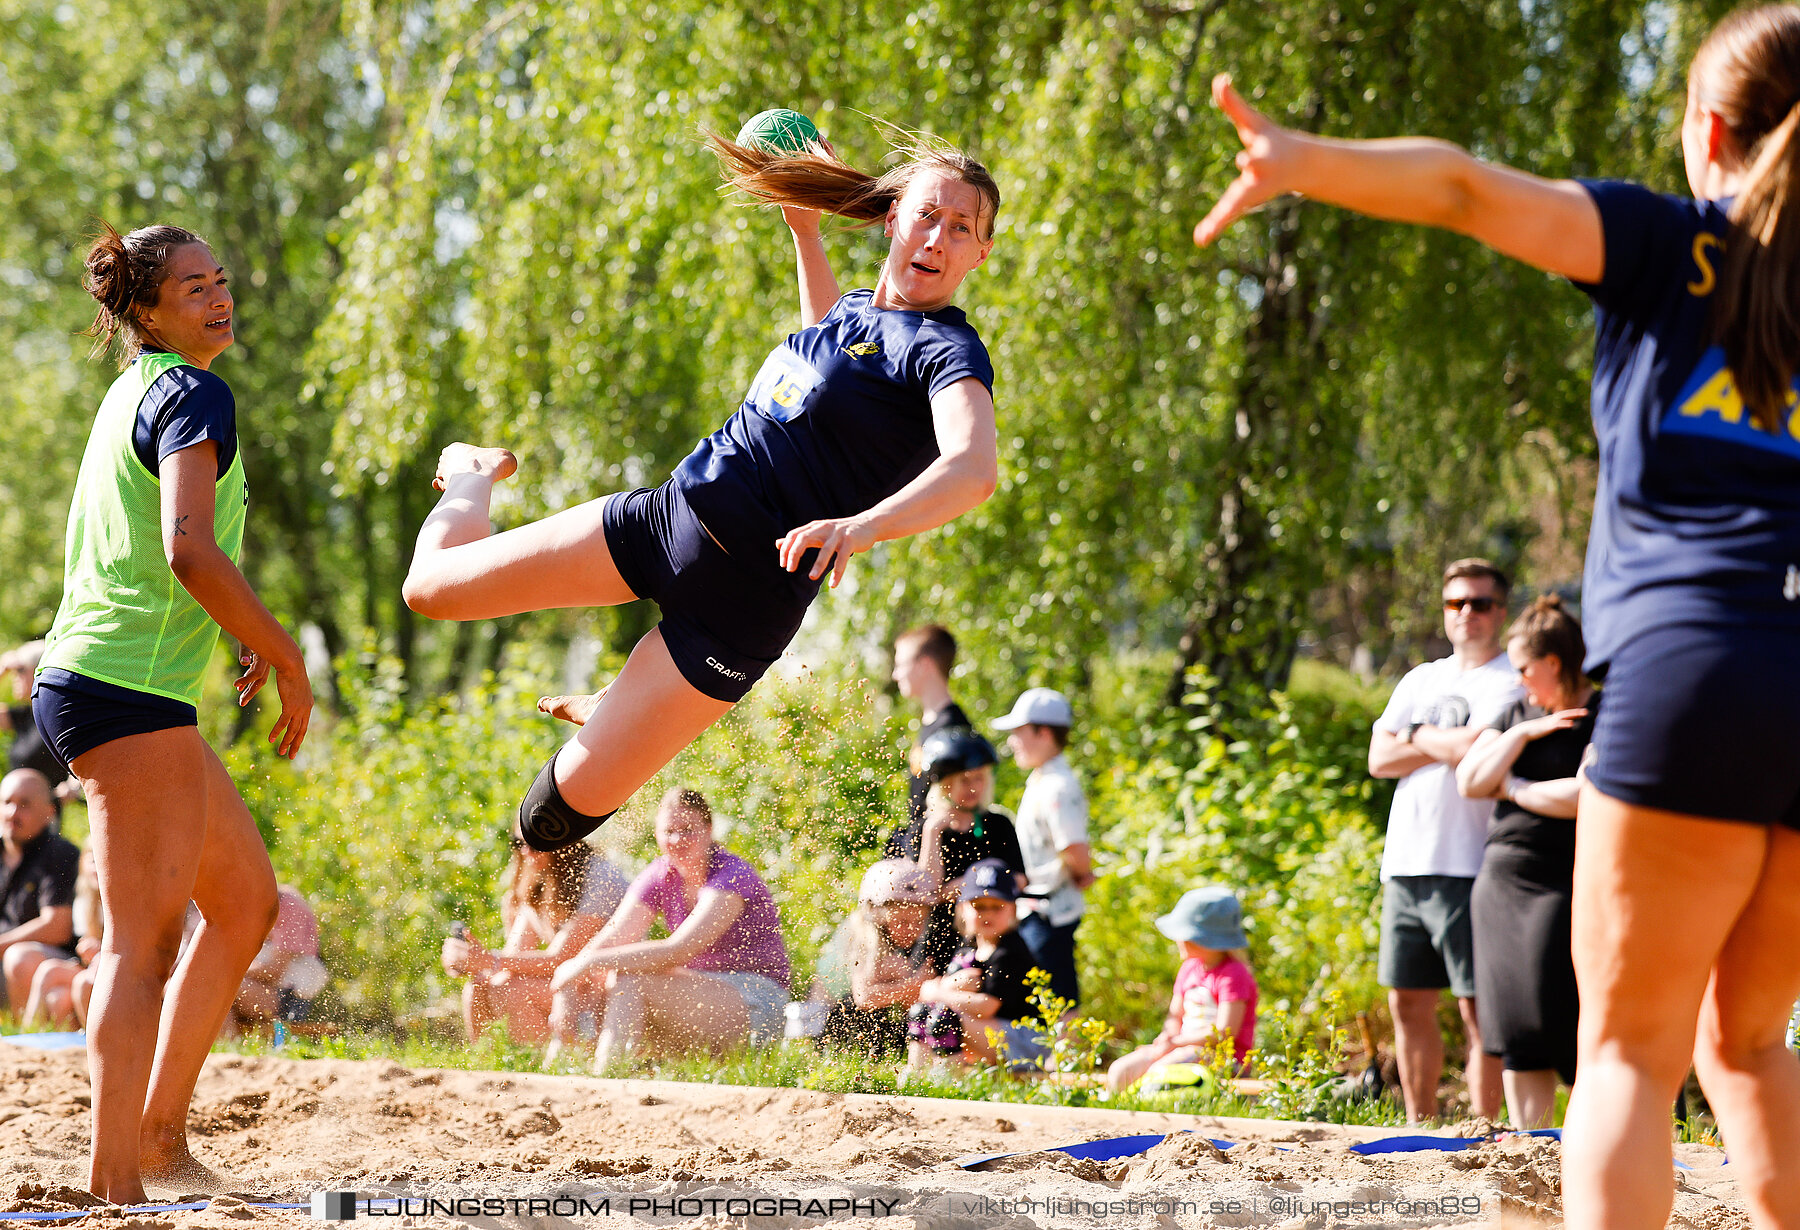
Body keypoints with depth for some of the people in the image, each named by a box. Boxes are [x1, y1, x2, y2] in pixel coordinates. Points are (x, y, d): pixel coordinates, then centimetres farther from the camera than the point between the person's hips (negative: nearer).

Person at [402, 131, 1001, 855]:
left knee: (574, 797, -9)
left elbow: (975, 468, -35)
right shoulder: (858, 308, 9)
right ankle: (477, 477, 38)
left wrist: (862, 525, -51)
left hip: (752, 586, -6)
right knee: (431, 586, 5)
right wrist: (805, 229, 30)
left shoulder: (947, 351, -14)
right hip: (671, 511, 6)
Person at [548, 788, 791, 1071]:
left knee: (628, 980, -28)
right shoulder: (660, 876, 5)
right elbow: (611, 938, -5)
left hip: (755, 1005, -7)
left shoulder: (733, 876, -17)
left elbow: (679, 950, -26)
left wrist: (590, 963, -28)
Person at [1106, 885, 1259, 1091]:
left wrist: (1175, 1042, -16)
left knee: (1158, 1073, -32)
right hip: (1187, 1048, 8)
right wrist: (1168, 1036, -6)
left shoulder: (1234, 975, -12)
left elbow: (1225, 1032, -18)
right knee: (1120, 1071, -9)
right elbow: (1175, 1015, 20)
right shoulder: (1189, 969, 15)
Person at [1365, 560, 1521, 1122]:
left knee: (1478, 1009, -6)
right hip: (1405, 865, 7)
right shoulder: (1420, 680, 20)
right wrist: (1446, 744, -2)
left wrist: (1417, 736, -1)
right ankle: (1419, 1127, 17)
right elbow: (1379, 758, 10)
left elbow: (1477, 749, -18)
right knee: (1409, 1003, 9)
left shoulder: (1510, 682, -2)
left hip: (1468, 869, -7)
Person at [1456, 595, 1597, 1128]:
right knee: (1515, 1033, 2)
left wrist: (1513, 788, -4)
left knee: (1558, 1024, -13)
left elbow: (1584, 796, -17)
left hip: (1564, 883, -6)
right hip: (1501, 879, 6)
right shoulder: (1518, 713, 16)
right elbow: (1470, 780, 6)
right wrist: (1523, 733, -3)